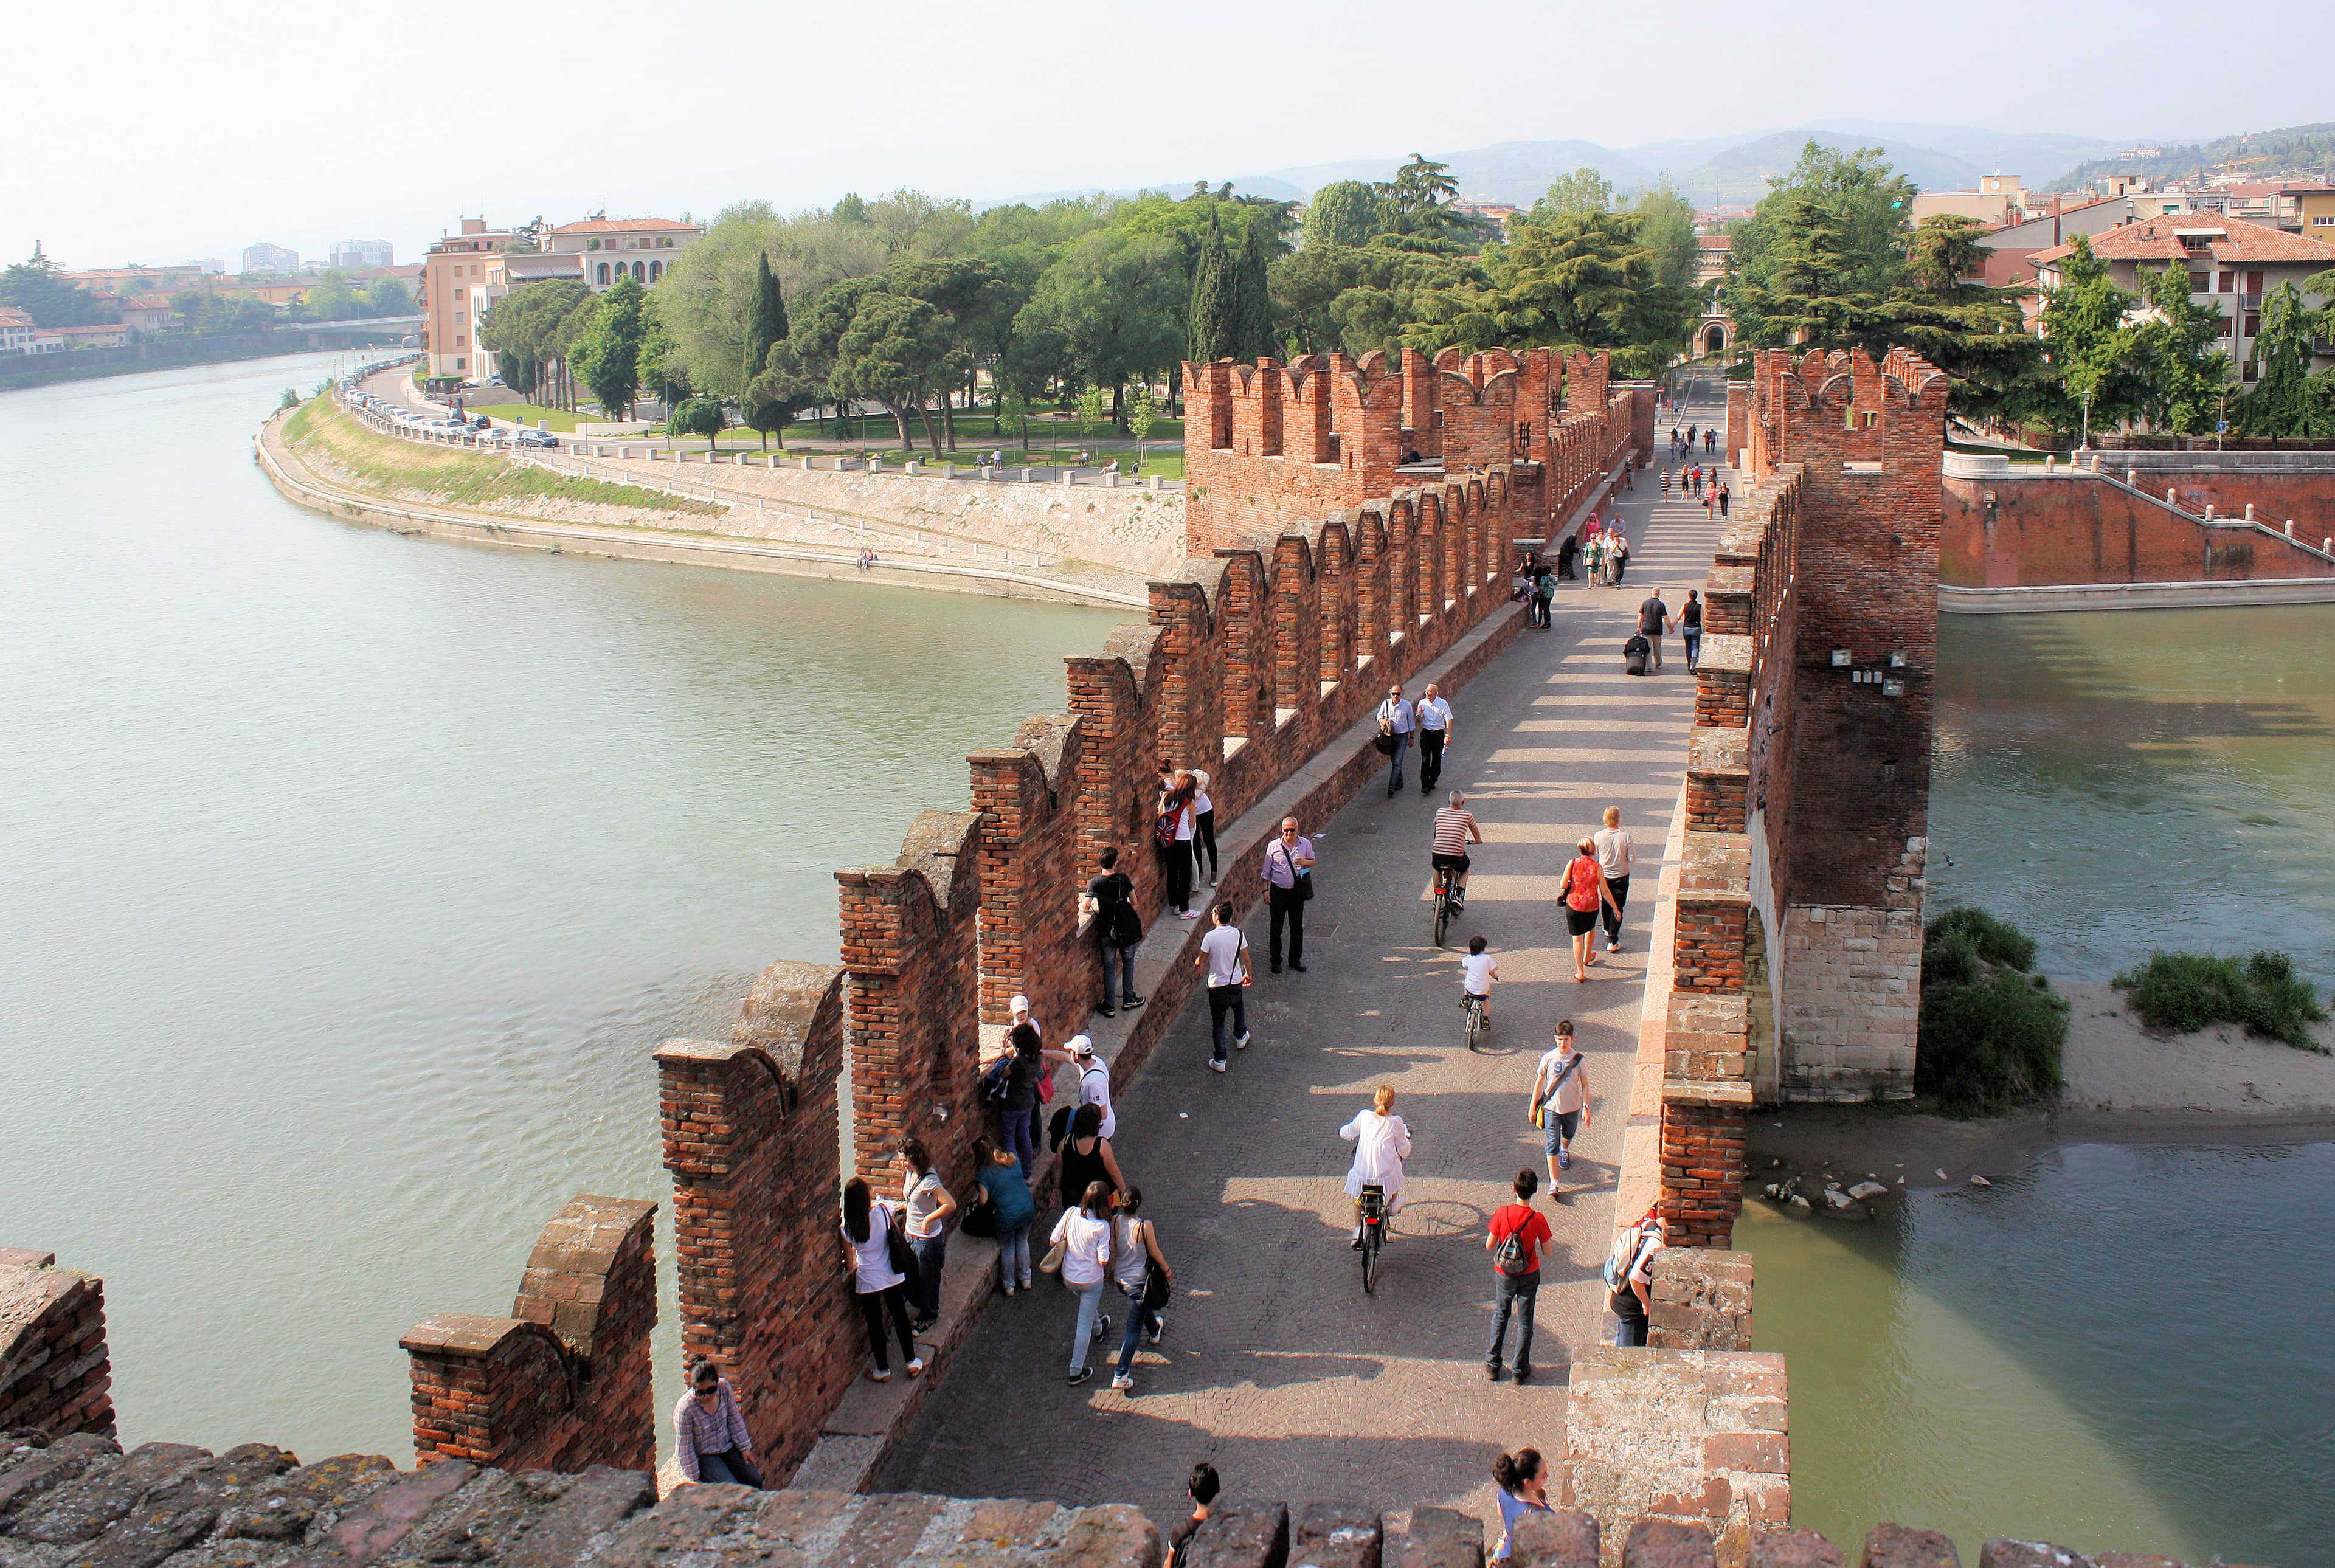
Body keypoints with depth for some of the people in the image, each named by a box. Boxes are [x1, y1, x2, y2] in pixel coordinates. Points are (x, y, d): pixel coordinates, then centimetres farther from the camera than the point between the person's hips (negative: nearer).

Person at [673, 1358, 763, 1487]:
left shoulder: (724, 1387, -16)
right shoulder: (685, 1409, -29)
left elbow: (735, 1419, 2)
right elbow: (684, 1448, -18)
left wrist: (744, 1447, 5)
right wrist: (694, 1477, -12)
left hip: (727, 1448, 5)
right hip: (703, 1457, -5)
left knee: (755, 1480, -5)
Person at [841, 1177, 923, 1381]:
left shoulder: (847, 1229, -17)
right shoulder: (883, 1211, -15)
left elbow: (850, 1265, -5)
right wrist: (874, 1204, 27)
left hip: (867, 1281, -2)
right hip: (892, 1277, 2)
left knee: (874, 1324, 15)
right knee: (900, 1316, 21)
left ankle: (883, 1370, 29)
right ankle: (912, 1361, 31)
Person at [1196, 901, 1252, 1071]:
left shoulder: (1210, 937, -18)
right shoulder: (1238, 934, -9)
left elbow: (1201, 961, -9)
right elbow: (1246, 959, -1)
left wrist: (1199, 966, 16)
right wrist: (1248, 974, 19)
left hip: (1216, 985, -3)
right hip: (1236, 982, 3)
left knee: (1218, 1022, 6)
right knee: (1238, 1008, 33)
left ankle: (1219, 1061, 6)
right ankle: (1241, 1037, 54)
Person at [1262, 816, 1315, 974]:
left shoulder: (1305, 844, -3)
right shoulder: (1273, 846, -7)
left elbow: (1313, 861, 10)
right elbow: (1267, 870, 1)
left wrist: (1305, 862, -13)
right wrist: (1266, 890, -1)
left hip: (1297, 891, 1)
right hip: (1278, 891, -1)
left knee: (1297, 927, 10)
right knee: (1276, 927, 6)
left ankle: (1295, 960, 24)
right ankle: (1276, 960, 19)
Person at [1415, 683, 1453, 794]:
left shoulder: (1443, 704, -7)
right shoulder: (1422, 703, -1)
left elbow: (1449, 720, -4)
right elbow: (1418, 720, 6)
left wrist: (1448, 735, -12)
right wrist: (1420, 714, -17)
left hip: (1438, 734, 0)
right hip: (1426, 733, 0)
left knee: (1437, 760, 7)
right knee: (1425, 760, -6)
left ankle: (1432, 782, 23)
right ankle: (1425, 786, -7)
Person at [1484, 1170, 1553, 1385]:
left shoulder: (1501, 1214, -18)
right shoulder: (1538, 1219, -20)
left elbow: (1489, 1246, -10)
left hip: (1504, 1275, 1)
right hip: (1529, 1276, -1)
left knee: (1500, 1316, 22)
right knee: (1525, 1322, 14)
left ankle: (1493, 1365, 26)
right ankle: (1521, 1370, 22)